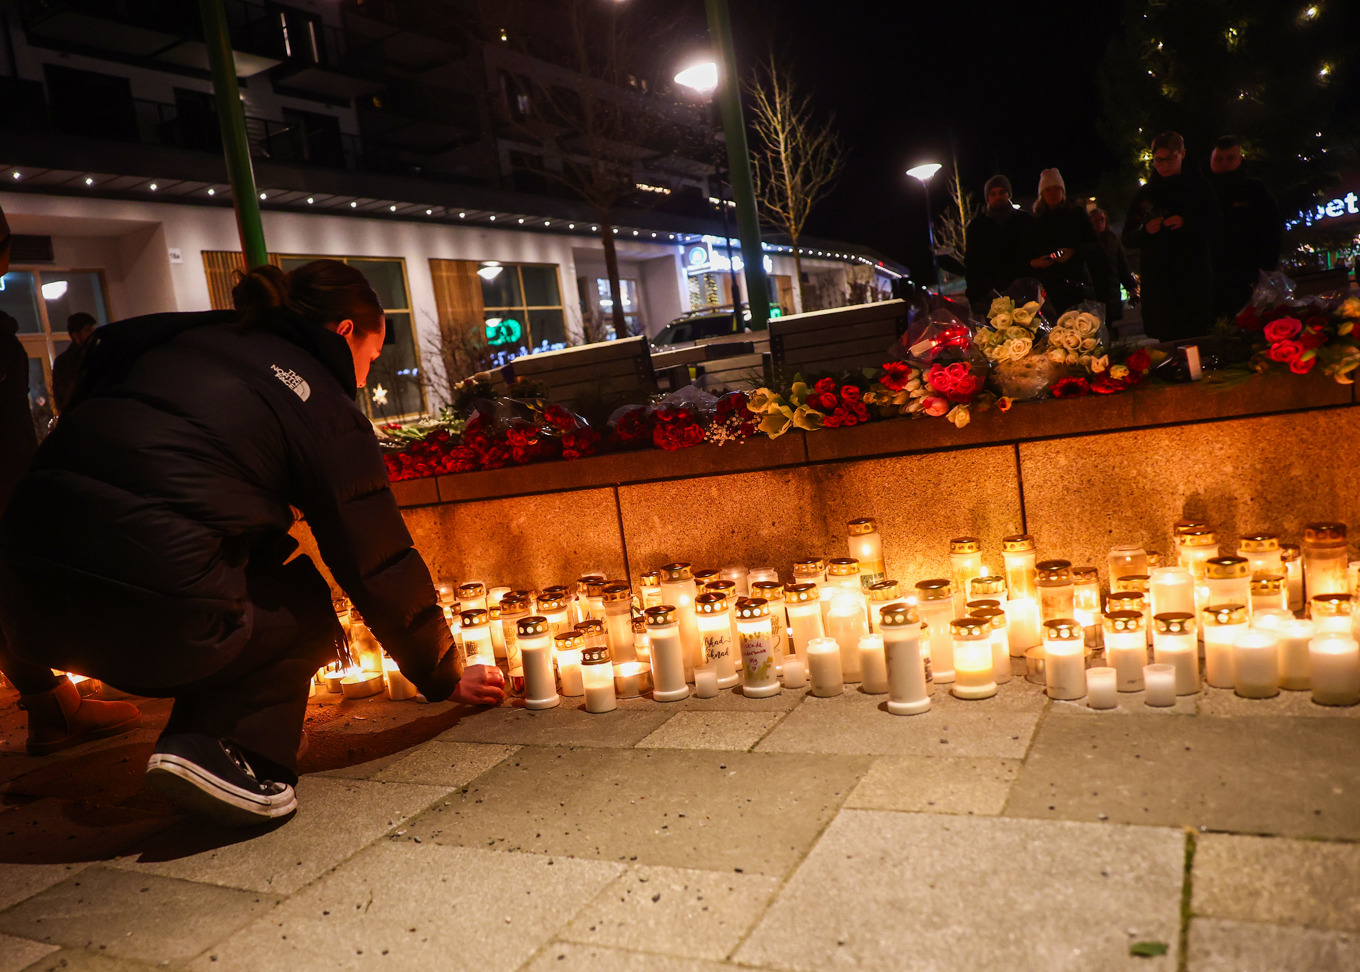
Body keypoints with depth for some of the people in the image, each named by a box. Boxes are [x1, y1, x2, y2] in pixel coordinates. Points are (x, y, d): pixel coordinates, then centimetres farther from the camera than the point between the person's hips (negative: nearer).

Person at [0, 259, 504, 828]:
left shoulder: (182, 337, 20)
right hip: (154, 609, -7)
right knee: (302, 610, 18)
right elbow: (382, 568, 7)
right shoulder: (329, 411, 4)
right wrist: (443, 680, 21)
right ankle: (223, 750, -4)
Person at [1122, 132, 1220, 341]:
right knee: (1166, 340, -4)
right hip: (1157, 280, 1)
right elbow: (1128, 240, 11)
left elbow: (1215, 229, 3)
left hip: (1194, 278, -1)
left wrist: (1186, 223, -14)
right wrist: (1145, 230, -11)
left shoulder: (1198, 188, 9)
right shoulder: (1144, 194, 14)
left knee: (1196, 337, -9)